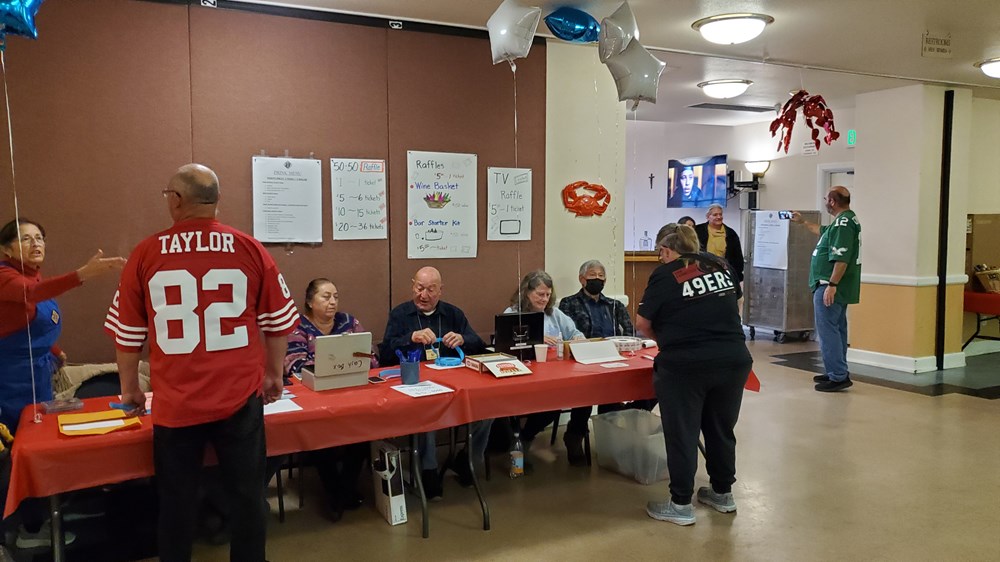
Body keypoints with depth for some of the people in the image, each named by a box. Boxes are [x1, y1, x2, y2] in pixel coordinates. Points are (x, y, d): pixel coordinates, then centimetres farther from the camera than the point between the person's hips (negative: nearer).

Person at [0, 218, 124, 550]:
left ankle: (33, 528, 28)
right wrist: (83, 274, -55)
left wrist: (54, 352, 8)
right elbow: (31, 294, -40)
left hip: (37, 379, 8)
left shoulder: (37, 277, 10)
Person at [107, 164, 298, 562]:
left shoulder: (145, 254, -4)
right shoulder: (250, 250, -4)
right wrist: (274, 374, 16)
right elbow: (279, 321, 2)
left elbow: (128, 333, 3)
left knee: (177, 502, 15)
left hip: (175, 403, 0)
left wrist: (129, 388, 17)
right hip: (240, 398, 0)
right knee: (247, 496, 14)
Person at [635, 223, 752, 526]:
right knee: (722, 429, 20)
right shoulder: (722, 265, 9)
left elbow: (642, 323, -3)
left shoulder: (665, 274, -6)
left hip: (685, 365, -5)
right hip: (734, 360, 6)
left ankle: (681, 504, 15)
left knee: (682, 433, 7)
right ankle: (723, 493, 35)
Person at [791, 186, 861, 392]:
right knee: (836, 329, 16)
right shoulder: (846, 220, 14)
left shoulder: (843, 223, -19)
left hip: (831, 287, -11)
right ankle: (838, 373, 25)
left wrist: (831, 285, -26)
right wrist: (803, 222, 44)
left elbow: (842, 259, -27)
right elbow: (824, 232, 34)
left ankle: (838, 377, -8)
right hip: (839, 288, 11)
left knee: (827, 330, -9)